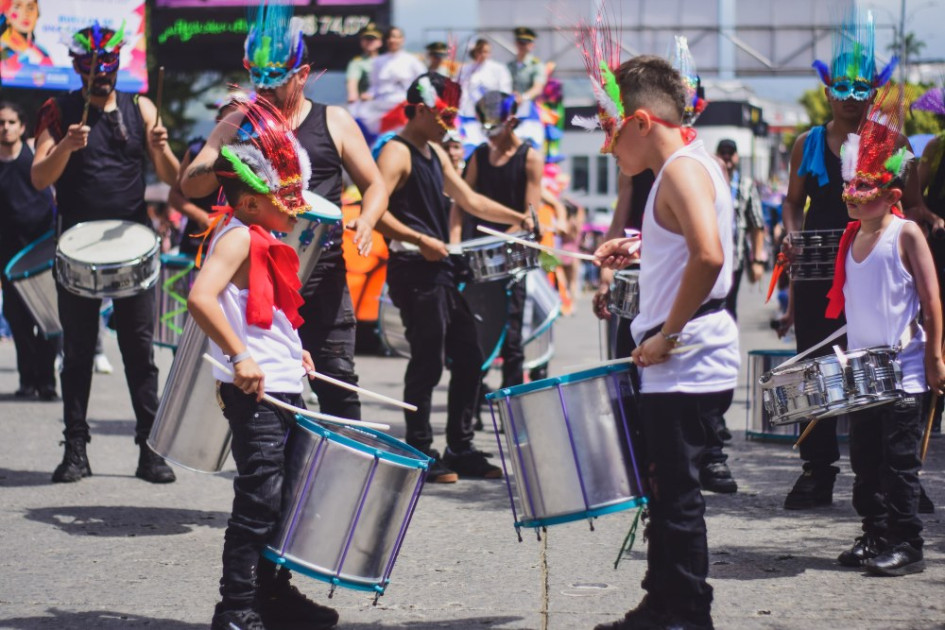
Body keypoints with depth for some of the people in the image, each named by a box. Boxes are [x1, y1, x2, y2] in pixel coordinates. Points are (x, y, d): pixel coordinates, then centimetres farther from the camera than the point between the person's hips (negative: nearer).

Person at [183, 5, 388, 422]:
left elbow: (374, 187, 7)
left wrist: (365, 221, -15)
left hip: (321, 276, -2)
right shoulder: (238, 124, 9)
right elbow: (189, 186, 1)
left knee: (337, 379, -5)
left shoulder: (334, 122, 6)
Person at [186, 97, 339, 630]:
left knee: (284, 496, 16)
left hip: (283, 391, 10)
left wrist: (292, 350, 21)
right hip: (254, 393, -10)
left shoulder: (266, 242, 16)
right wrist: (240, 356, -30)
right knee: (259, 500, -8)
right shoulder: (238, 239, -14)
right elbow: (200, 297, -29)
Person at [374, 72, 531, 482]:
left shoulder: (435, 153, 18)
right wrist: (420, 240, -26)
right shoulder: (396, 154, -11)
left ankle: (461, 450, 19)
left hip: (440, 270, 10)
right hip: (413, 272, -10)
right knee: (427, 363, -6)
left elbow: (469, 200, 22)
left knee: (467, 357, 11)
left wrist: (517, 218, 11)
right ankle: (420, 454, 3)